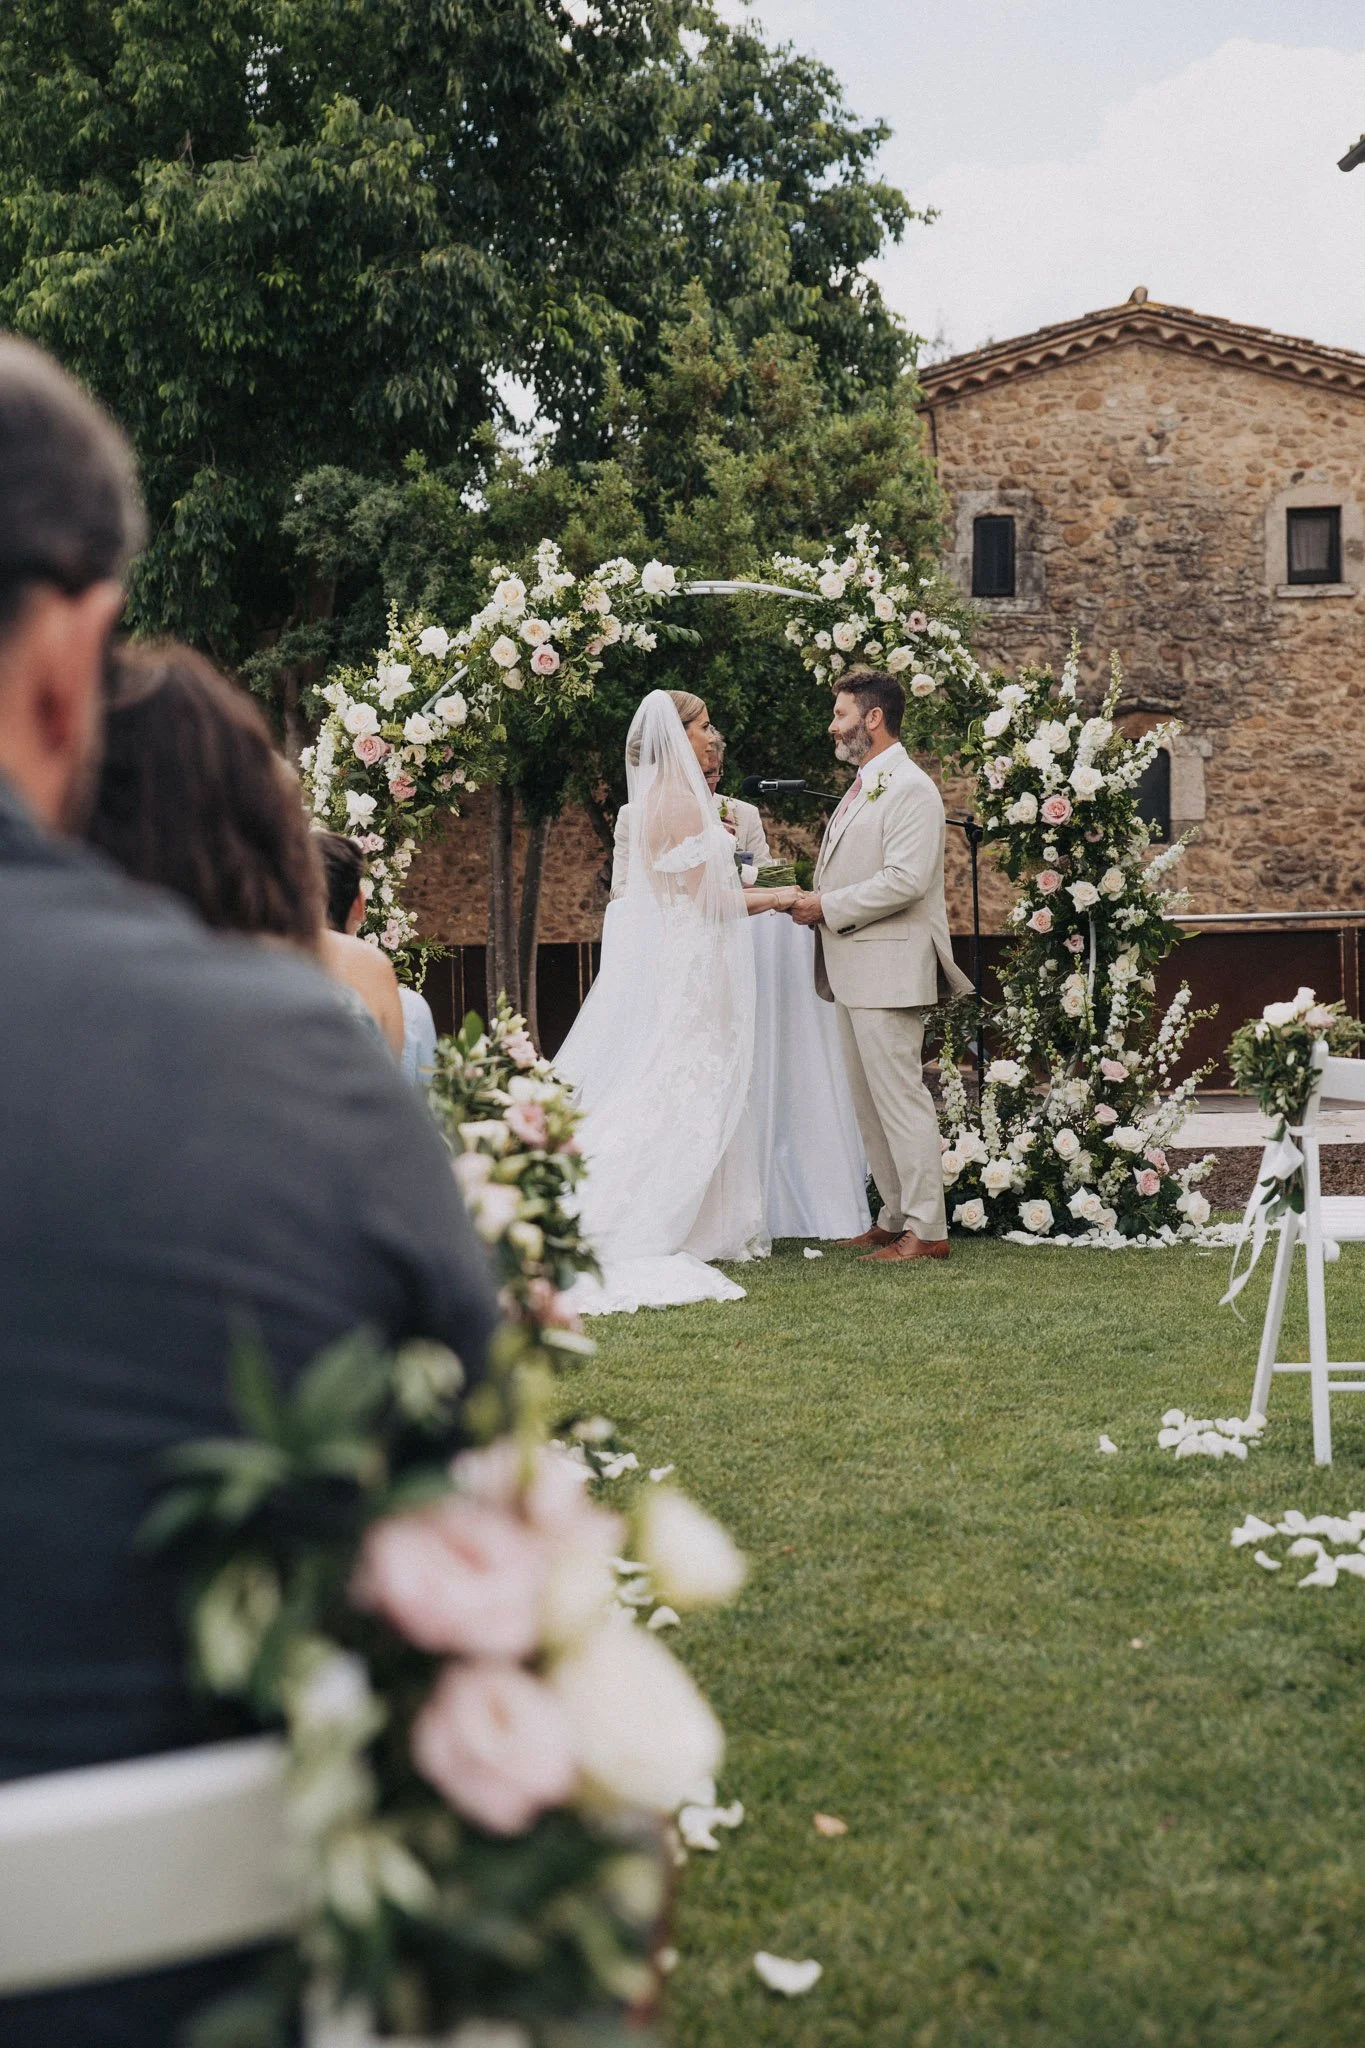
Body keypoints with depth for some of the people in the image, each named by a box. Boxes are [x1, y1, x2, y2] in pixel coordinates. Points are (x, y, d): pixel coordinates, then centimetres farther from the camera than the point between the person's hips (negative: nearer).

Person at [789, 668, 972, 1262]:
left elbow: (905, 880, -22)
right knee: (868, 1101, 13)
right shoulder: (859, 789, 20)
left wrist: (828, 906, -16)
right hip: (852, 969, 10)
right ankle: (896, 1218, 20)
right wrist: (813, 899, 8)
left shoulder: (910, 788, -12)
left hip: (889, 969, -10)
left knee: (900, 1097, -8)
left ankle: (926, 1229, -4)